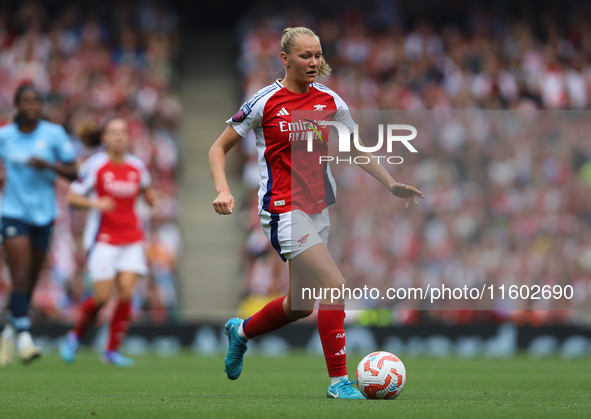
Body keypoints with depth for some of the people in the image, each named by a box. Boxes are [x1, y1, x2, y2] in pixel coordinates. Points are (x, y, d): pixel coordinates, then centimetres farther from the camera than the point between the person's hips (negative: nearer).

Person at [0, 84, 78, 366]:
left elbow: (73, 173, 0)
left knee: (29, 282, 8)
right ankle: (24, 337, -15)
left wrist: (48, 165, -16)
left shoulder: (54, 134, 0)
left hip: (43, 214, 1)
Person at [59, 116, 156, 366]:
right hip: (103, 240, -4)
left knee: (126, 292, -11)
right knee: (102, 296, -8)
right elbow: (72, 197, -4)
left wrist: (150, 196, 0)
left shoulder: (137, 166, 7)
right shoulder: (95, 165, -5)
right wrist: (95, 203, -22)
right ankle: (75, 337, 19)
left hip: (132, 240, 4)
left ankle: (113, 350, -1)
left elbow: (146, 190, 24)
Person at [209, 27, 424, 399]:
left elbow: (357, 151, 17)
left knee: (300, 305, 14)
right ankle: (339, 381, -13)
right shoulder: (265, 102, -8)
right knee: (335, 285, -20)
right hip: (284, 210, -6)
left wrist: (391, 184, 6)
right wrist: (223, 190, -17)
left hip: (318, 209, 6)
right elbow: (219, 149, -2)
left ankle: (241, 331, 42)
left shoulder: (330, 101, 5)